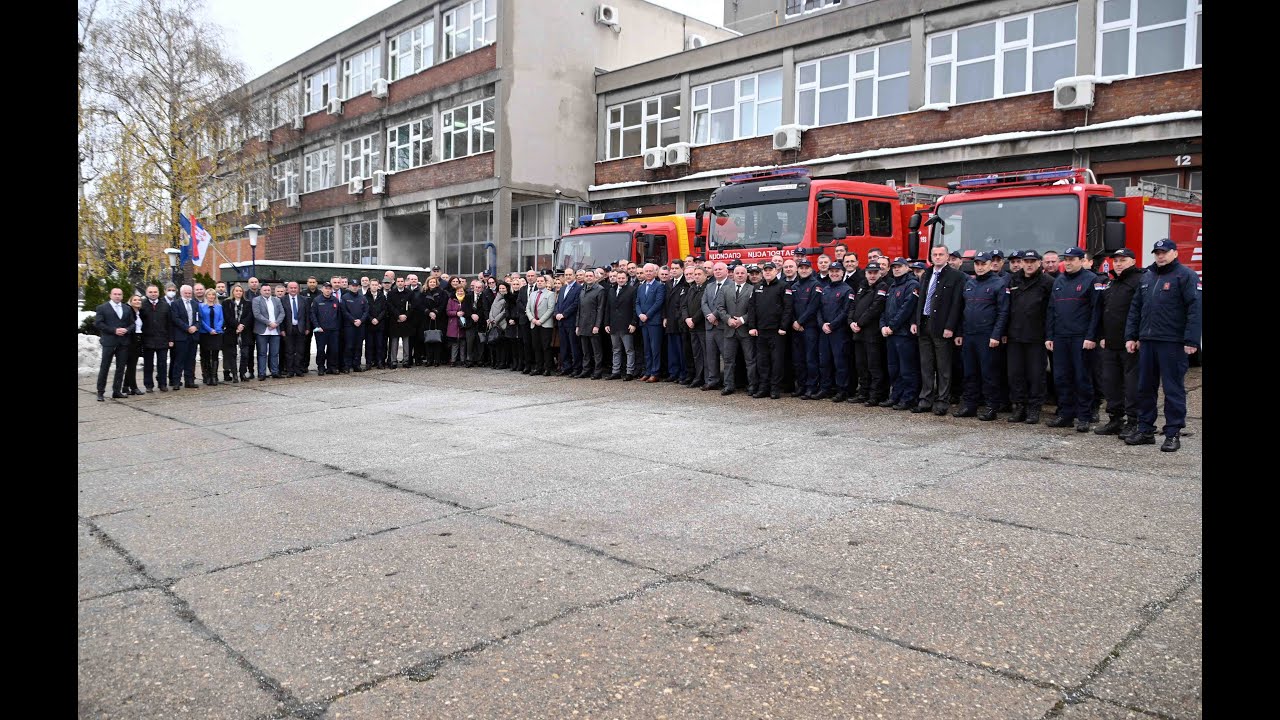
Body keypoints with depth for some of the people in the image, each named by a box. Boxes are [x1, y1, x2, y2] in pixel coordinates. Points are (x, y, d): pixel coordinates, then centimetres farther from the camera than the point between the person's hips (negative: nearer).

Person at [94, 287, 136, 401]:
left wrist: (127, 330, -8)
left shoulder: (127, 309, 14)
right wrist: (114, 330, -15)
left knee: (120, 368, 6)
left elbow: (133, 323, 13)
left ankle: (117, 391, 14)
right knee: (104, 368, -1)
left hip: (123, 342, 4)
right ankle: (100, 392, 4)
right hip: (109, 342, -4)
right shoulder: (102, 308, 2)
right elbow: (98, 323, -6)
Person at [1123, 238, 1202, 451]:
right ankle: (1145, 430, 19)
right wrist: (1131, 336, 12)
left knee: (1173, 390, 0)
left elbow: (1195, 309, -12)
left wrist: (1191, 341, -18)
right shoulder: (1147, 277, 17)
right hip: (1147, 341, 7)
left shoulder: (1186, 275, -4)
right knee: (1145, 388, 10)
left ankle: (1173, 434, 6)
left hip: (1172, 343, -6)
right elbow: (1135, 308, 19)